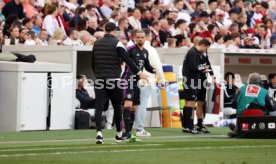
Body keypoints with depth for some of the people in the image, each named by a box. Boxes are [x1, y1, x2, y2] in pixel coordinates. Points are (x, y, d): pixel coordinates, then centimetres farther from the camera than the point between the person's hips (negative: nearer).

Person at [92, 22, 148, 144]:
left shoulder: (96, 44, 10)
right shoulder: (116, 43, -5)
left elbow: (93, 63, 15)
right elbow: (127, 60, -13)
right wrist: (138, 72, -10)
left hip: (99, 79, 3)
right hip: (114, 79, -3)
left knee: (99, 107, -3)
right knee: (117, 106, 11)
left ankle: (99, 132, -21)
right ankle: (119, 134, 19)